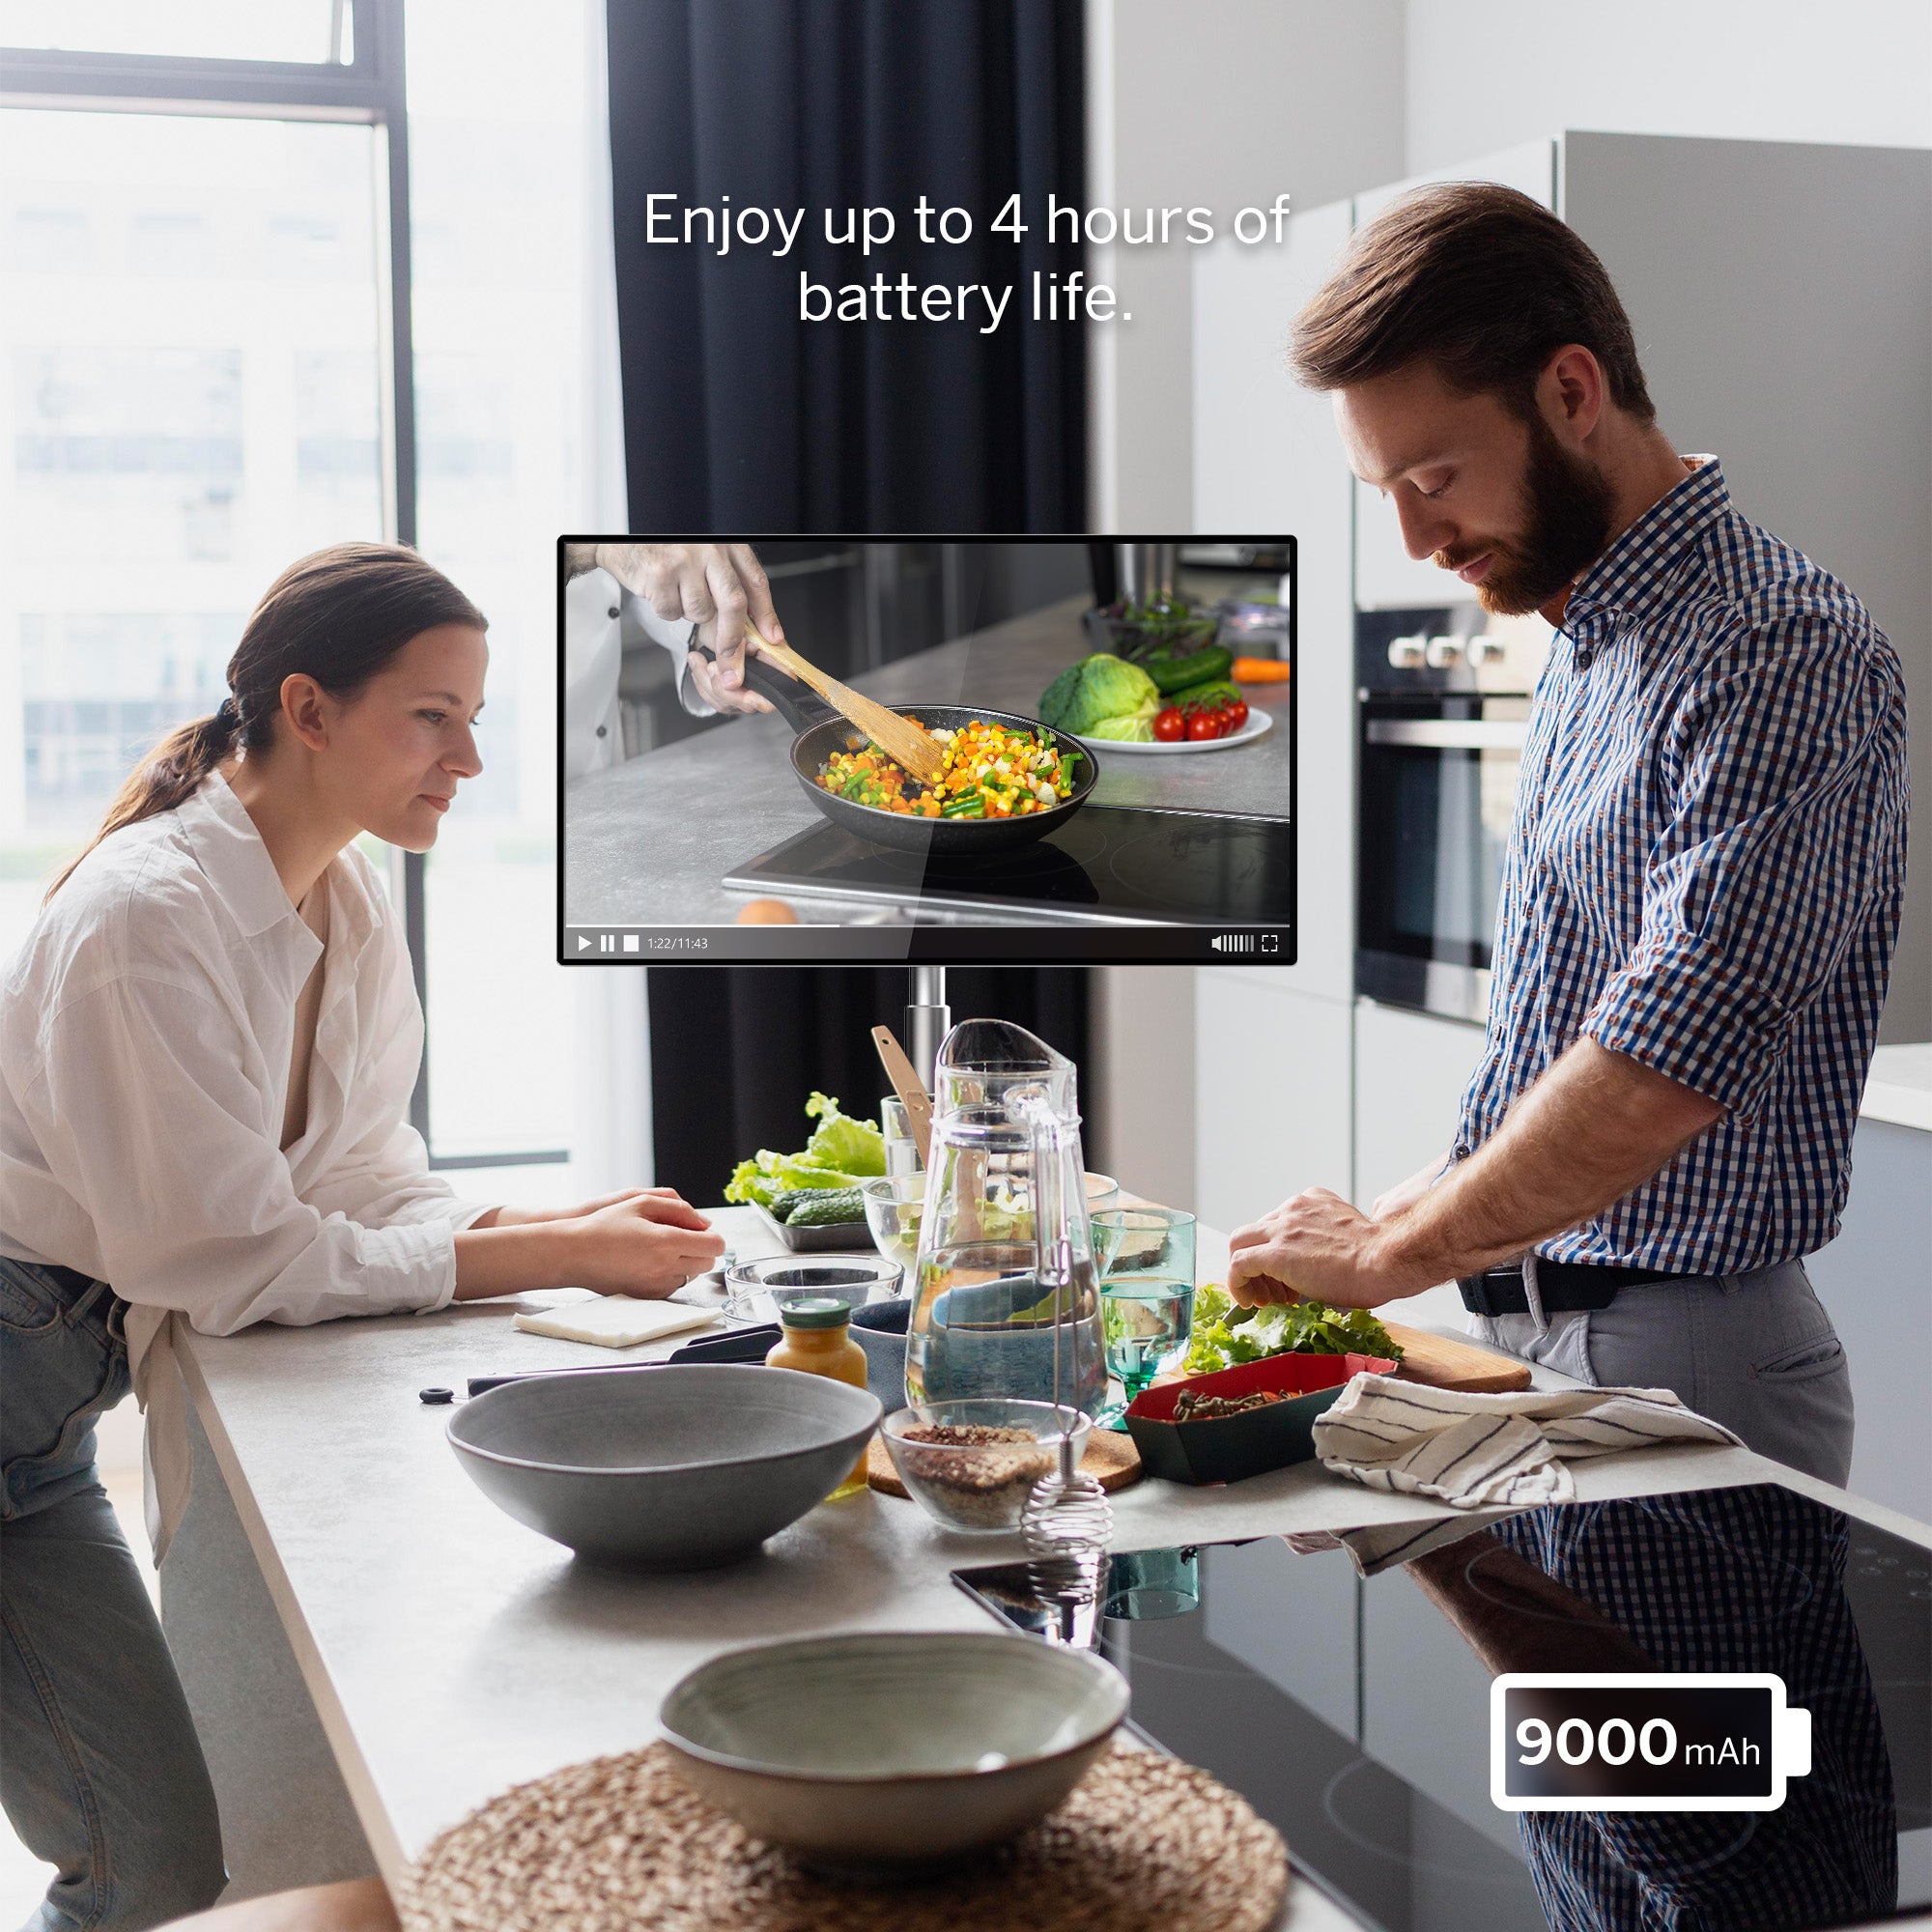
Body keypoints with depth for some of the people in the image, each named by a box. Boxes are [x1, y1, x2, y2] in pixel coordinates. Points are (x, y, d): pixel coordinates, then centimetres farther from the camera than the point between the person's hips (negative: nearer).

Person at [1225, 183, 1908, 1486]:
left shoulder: (1784, 656, -18)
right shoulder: (1585, 648, 13)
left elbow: (1664, 1073, -28)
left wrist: (1395, 1250, -18)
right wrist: (1390, 1218, 12)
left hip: (1686, 1372, -8)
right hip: (1525, 1345, 8)